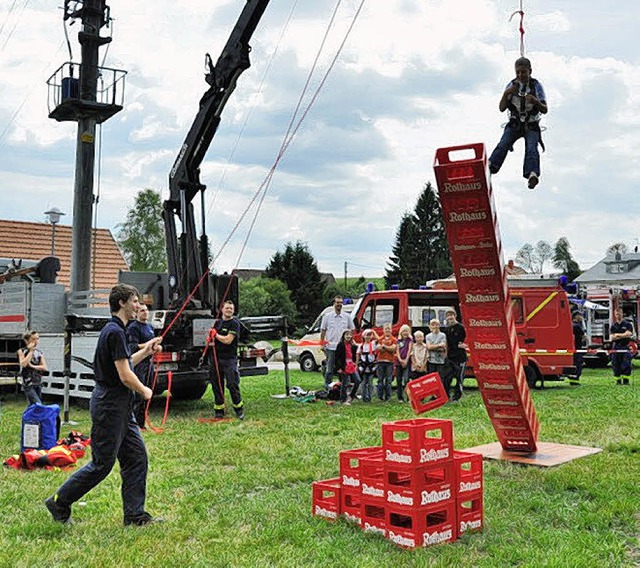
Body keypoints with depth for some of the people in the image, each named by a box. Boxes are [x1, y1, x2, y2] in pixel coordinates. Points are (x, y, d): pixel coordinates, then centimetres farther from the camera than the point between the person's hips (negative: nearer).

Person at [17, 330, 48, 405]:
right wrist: (30, 351, -16)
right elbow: (23, 364, -19)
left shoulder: (39, 352, 7)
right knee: (38, 404, -16)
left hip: (38, 384, 4)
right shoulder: (22, 351, -2)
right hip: (28, 384, -4)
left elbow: (45, 368, -2)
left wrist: (32, 366, -13)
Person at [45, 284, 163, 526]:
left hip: (121, 408, 10)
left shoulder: (115, 330, 13)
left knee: (137, 458, 8)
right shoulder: (115, 332, -19)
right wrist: (145, 390, -5)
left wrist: (145, 352, 18)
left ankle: (135, 515, 13)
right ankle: (59, 502, 16)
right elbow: (125, 376, -21)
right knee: (102, 464, 0)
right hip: (109, 407, -10)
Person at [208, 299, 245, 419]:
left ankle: (239, 409, 5)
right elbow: (212, 336, 26)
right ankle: (219, 410, 16)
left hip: (229, 359, -6)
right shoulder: (217, 322, 14)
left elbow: (228, 340, -16)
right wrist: (211, 340, 3)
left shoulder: (234, 323, -5)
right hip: (215, 358, 6)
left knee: (232, 384, -8)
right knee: (216, 384, 7)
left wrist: (216, 335, -3)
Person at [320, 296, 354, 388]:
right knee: (329, 368, 1)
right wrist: (322, 344, 0)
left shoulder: (347, 317, 8)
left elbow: (351, 330, 14)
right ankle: (327, 385, 8)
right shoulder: (327, 316, 5)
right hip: (330, 347, -1)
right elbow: (323, 331, 7)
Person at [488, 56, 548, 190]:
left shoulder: (536, 85, -5)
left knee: (531, 148, -25)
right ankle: (489, 167, -37)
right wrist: (506, 94, -19)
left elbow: (545, 110, -8)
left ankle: (532, 174, -44)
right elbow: (502, 109, -2)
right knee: (503, 145, -21)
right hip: (514, 124, 2)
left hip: (531, 126, -2)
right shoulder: (512, 85, 0)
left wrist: (536, 101, -29)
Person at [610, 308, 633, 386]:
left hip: (626, 347, -2)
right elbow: (612, 337, 1)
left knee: (626, 364, -8)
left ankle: (626, 380, -3)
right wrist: (623, 336, -10)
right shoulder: (613, 326, 13)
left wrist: (617, 335, -7)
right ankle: (618, 380, 7)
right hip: (616, 348, 2)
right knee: (616, 364, 0)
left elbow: (628, 334, -10)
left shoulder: (628, 324, 6)